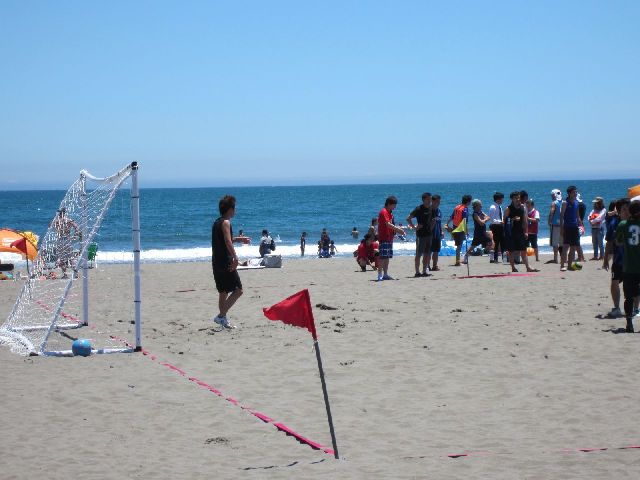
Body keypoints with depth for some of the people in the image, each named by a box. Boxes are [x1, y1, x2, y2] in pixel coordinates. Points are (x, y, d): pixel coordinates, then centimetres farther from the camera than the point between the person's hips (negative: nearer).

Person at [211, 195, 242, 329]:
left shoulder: (217, 222, 17)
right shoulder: (225, 222, -11)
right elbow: (228, 242, -26)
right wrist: (235, 258, -32)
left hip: (216, 262, 10)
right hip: (226, 262, -10)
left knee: (223, 292, 16)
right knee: (238, 290, -8)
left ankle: (223, 319, 20)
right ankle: (221, 316, -13)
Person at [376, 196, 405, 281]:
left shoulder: (390, 213, 18)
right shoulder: (384, 212, -12)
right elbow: (388, 224, -22)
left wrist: (397, 229, 9)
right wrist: (398, 229, -19)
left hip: (389, 238, 10)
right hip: (384, 238, -10)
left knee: (387, 257, 11)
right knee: (382, 256, -10)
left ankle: (385, 274, 15)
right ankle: (380, 275, -11)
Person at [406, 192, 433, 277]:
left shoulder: (431, 209, 11)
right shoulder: (419, 209, -9)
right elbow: (408, 219, -11)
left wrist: (431, 227, 11)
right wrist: (414, 227, -15)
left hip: (429, 234, 7)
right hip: (421, 235, -7)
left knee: (427, 254, 8)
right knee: (419, 254, -4)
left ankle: (424, 271, 14)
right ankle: (417, 272, -1)